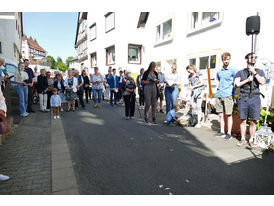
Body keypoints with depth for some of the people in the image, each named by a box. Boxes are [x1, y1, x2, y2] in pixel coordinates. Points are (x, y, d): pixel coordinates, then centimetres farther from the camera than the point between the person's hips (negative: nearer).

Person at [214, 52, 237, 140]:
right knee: (220, 114, 9)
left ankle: (229, 133, 10)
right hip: (219, 95, 5)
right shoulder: (219, 71, 14)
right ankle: (222, 132, 20)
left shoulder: (233, 70, -2)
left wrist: (235, 95, -5)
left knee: (229, 115, 0)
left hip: (228, 95, -5)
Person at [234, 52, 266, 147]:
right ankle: (243, 139, 13)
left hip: (255, 98, 1)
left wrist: (254, 73, -9)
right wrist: (247, 80, -8)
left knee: (253, 121, 1)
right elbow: (236, 84, 2)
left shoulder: (260, 71, 14)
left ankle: (251, 140, 12)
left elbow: (262, 82, -3)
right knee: (243, 120, 3)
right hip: (243, 98, 0)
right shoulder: (240, 72, 12)